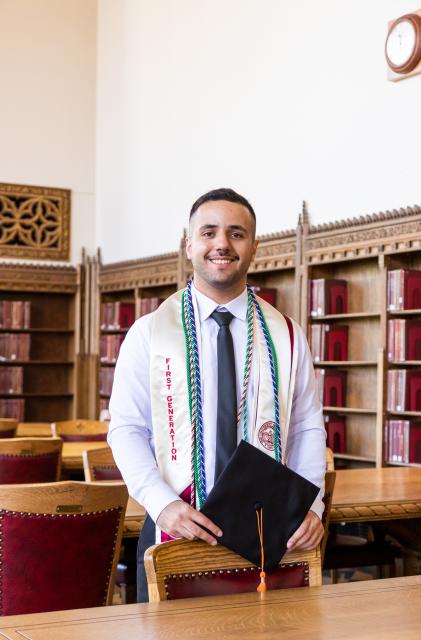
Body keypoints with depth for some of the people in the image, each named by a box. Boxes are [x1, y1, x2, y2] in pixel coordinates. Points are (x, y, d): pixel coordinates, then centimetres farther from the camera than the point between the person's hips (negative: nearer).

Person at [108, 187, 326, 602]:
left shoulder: (285, 335, 6)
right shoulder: (150, 332, 0)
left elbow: (308, 428, 6)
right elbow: (126, 429, -2)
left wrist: (311, 505, -9)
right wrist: (162, 504, -17)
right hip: (177, 529, -1)